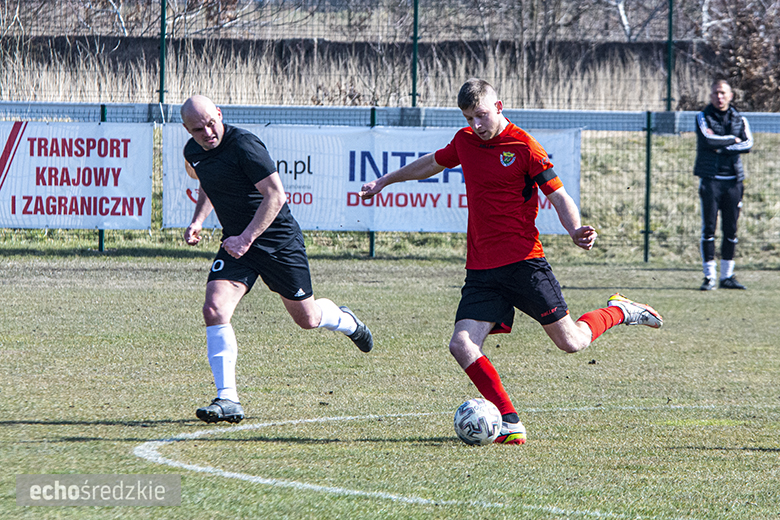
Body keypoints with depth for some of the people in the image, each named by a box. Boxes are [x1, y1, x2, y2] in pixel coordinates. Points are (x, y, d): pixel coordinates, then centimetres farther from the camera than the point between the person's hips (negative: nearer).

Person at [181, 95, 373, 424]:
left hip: (278, 239, -6)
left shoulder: (244, 145, -23)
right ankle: (227, 400, -16)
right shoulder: (193, 152, 1)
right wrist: (197, 221, 7)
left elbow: (276, 195, -24)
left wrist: (245, 239, -26)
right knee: (214, 309, -16)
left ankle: (346, 321, 46)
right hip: (235, 243, 6)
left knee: (307, 318, 9)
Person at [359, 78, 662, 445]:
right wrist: (386, 181, 42)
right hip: (481, 270, 5)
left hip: (523, 262, -5)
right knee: (462, 346, -15)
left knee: (570, 342, -5)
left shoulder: (524, 147, -7)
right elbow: (432, 163, 32)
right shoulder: (465, 142, 11)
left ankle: (619, 311, 26)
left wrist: (575, 231, -27)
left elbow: (559, 196, -8)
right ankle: (510, 422, -9)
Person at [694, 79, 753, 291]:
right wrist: (733, 140, -5)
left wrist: (722, 146, -13)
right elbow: (708, 139, -15)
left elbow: (748, 144, -4)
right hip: (710, 179, -3)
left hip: (734, 180, 3)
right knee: (708, 228, -7)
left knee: (731, 230, 4)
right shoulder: (703, 118, 4)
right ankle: (709, 276, -5)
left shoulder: (739, 120, 12)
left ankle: (727, 276, 10)